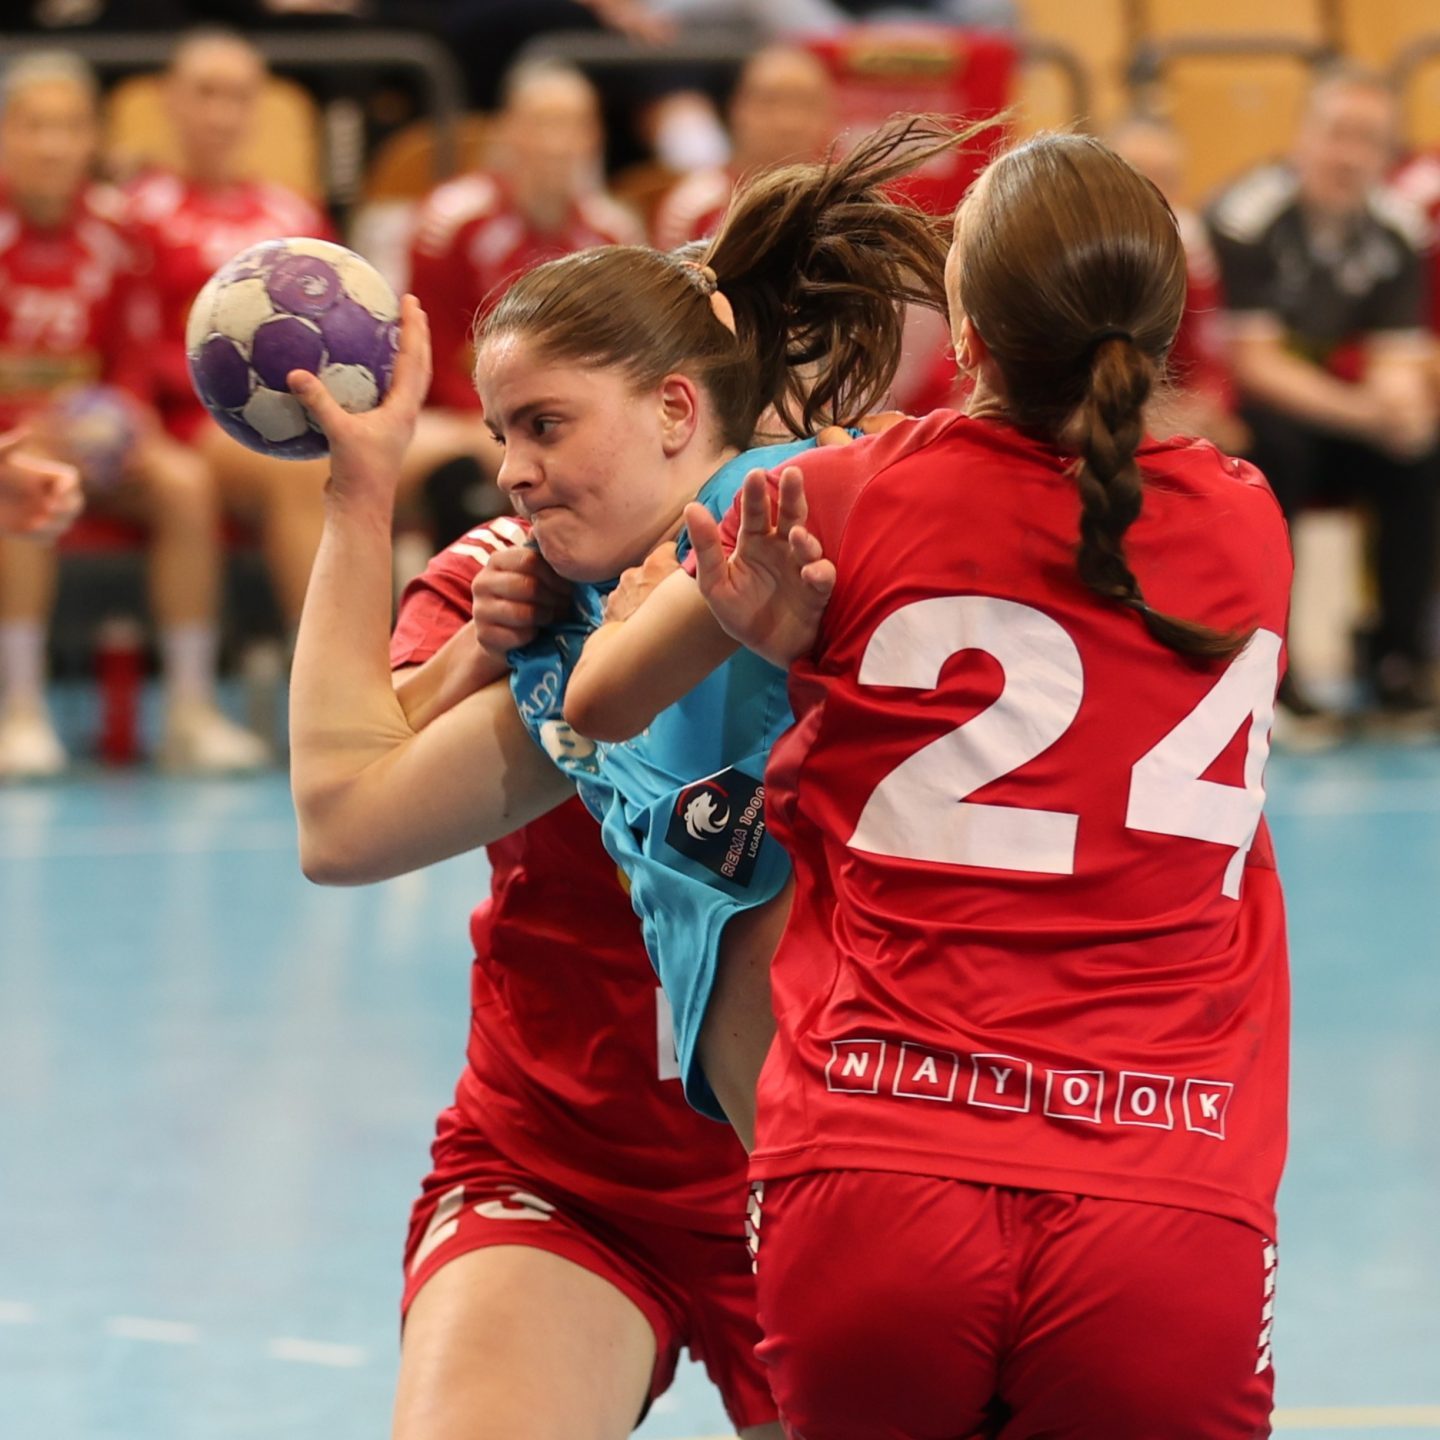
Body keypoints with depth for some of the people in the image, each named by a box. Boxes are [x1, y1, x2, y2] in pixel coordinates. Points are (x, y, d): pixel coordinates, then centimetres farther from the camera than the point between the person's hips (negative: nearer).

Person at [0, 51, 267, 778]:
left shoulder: (108, 233, 4)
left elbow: (128, 364, 10)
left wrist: (127, 424, -11)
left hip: (93, 438, 4)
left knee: (184, 483, -23)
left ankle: (191, 710, -19)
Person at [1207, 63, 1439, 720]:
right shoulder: (1247, 216, -19)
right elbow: (1253, 363, -22)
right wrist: (1362, 412, -34)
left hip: (1343, 408, 5)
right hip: (1246, 414, -5)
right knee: (1278, 447, -35)